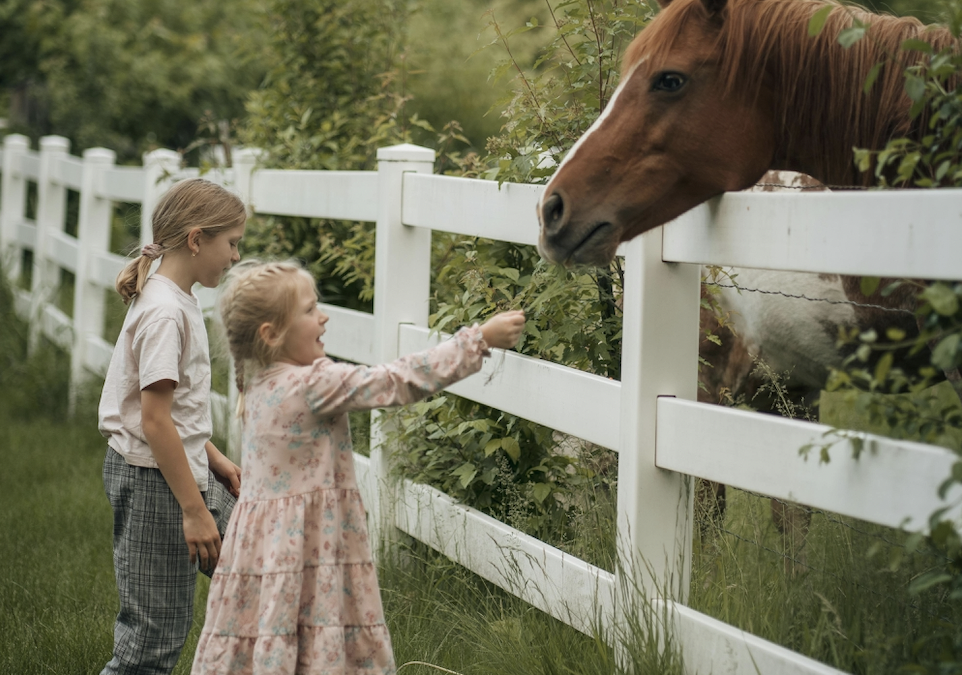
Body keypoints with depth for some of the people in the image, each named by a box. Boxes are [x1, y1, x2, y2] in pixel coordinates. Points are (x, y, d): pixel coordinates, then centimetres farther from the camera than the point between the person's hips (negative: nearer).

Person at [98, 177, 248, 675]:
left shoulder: (178, 300, 10)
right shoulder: (165, 312, -20)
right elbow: (155, 420, -23)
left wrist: (213, 460, 15)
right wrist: (194, 510, -22)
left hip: (180, 470, 10)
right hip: (154, 481, -10)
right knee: (155, 633, -3)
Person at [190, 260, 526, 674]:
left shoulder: (259, 387, 9)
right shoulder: (313, 385, -17)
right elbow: (400, 382, -15)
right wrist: (481, 339, -10)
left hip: (266, 542, 9)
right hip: (305, 546, -9)